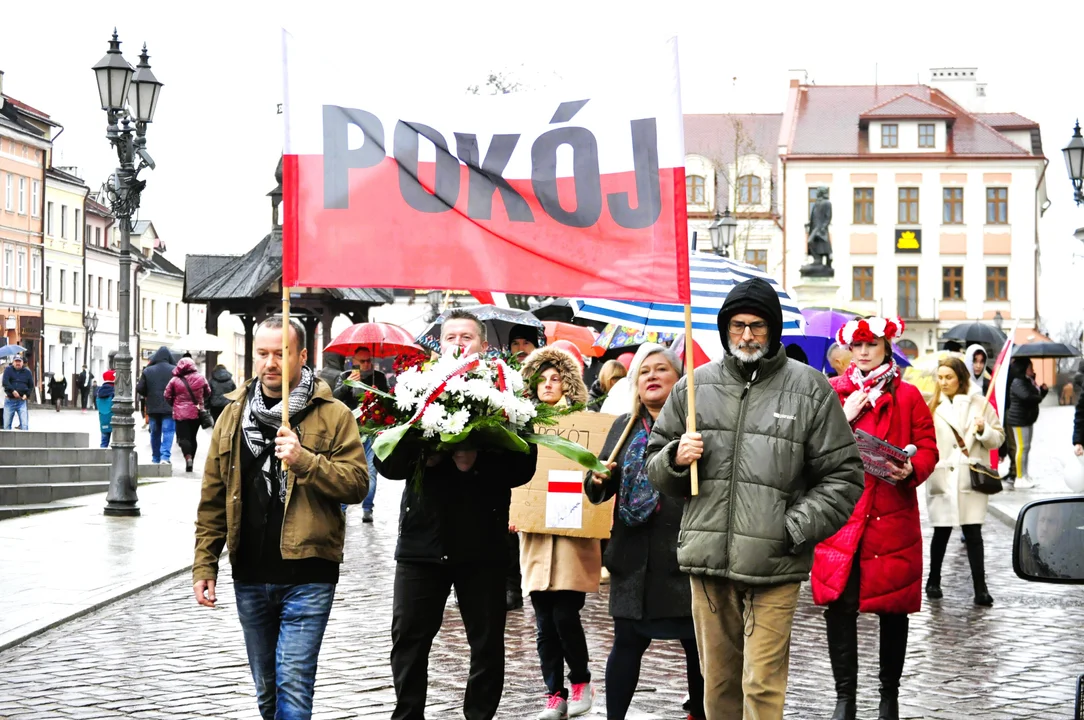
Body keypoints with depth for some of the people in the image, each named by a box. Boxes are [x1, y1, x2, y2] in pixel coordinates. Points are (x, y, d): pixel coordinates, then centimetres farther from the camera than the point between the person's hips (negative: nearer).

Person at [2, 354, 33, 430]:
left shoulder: (27, 372, 8)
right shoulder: (8, 370, 2)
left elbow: (31, 385, 13)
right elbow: (5, 382, -12)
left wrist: (27, 394, -4)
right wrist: (13, 391, -22)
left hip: (22, 401, 0)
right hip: (9, 400, 0)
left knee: (24, 424, -9)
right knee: (7, 424, 5)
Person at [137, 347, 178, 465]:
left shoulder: (148, 371, -2)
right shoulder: (175, 370, -8)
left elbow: (139, 389, -1)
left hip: (153, 407, 2)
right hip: (170, 407, -2)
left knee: (155, 433, 14)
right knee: (168, 432, -1)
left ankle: (156, 458, 21)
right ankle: (165, 456, -15)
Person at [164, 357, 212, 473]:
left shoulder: (174, 380, -7)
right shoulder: (200, 378, -1)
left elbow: (167, 396, -1)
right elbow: (207, 393, 11)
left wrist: (174, 404, 16)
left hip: (181, 413, -3)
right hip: (196, 413, 3)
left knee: (183, 437, -3)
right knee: (193, 437, 14)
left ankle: (188, 457, -27)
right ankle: (191, 462, 17)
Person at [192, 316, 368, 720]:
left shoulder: (332, 415, -4)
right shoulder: (233, 416, 8)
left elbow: (356, 485, -10)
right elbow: (213, 500, 10)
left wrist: (305, 461, -23)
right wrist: (204, 566, 5)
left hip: (307, 577, -5)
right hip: (250, 578, 5)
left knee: (293, 683, -9)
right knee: (265, 687, 16)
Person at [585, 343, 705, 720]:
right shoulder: (625, 427, 14)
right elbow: (600, 491, 14)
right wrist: (597, 480, -7)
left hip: (685, 551, -3)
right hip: (634, 553, 3)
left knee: (696, 643, 6)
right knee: (628, 641, 5)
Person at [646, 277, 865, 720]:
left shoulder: (809, 390, 2)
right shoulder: (695, 386, 11)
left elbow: (843, 476, 3)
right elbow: (657, 467, 19)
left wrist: (796, 529, -8)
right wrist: (675, 459, -5)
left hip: (773, 565, -3)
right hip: (707, 562, 3)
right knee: (718, 682, 12)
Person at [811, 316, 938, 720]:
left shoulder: (907, 395, 6)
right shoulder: (832, 393, 11)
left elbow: (927, 448, 2)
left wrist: (911, 470, -18)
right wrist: (843, 418, -8)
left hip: (892, 516, -1)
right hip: (841, 514, 1)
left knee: (893, 607, 6)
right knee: (839, 605, -6)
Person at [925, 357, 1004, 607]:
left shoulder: (980, 403, 4)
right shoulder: (933, 405, 5)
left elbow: (998, 438, 5)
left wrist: (984, 430, -12)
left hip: (972, 477, -1)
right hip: (942, 477, 1)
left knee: (973, 532, -3)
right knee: (942, 531, 7)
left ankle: (980, 588, -1)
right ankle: (933, 582, 24)